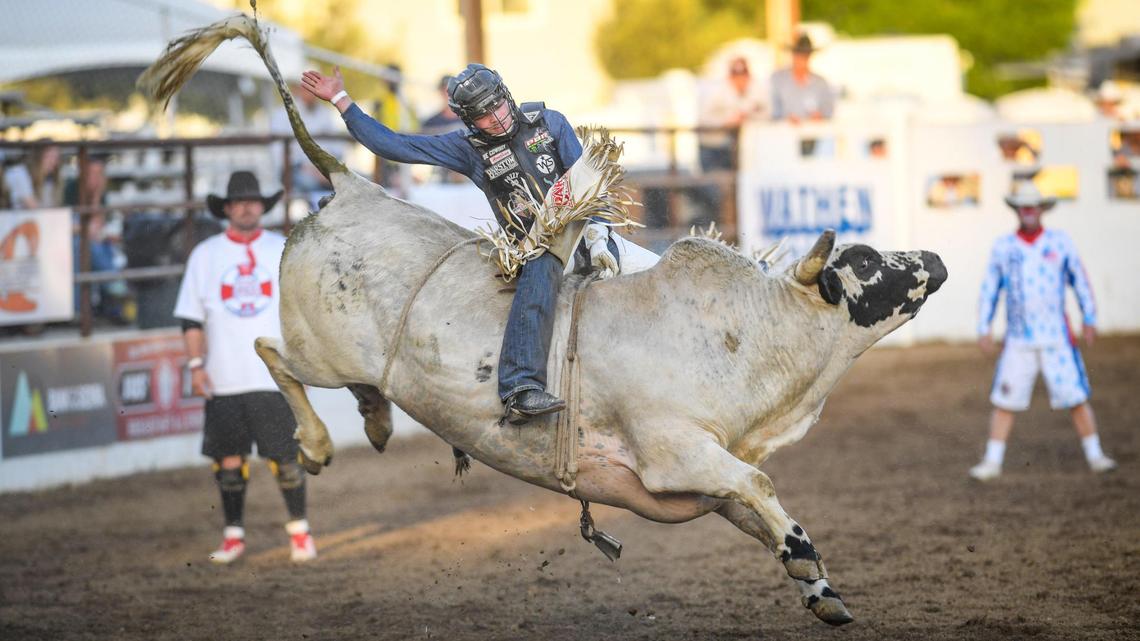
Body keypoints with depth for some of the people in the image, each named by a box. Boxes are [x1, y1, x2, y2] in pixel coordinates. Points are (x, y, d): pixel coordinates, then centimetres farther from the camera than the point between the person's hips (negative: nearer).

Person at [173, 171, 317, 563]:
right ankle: (233, 536, 13)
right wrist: (196, 365, -1)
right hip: (224, 379, 1)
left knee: (285, 457, -3)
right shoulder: (204, 255, 7)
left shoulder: (284, 251, 6)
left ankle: (299, 531, 9)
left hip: (276, 376, -1)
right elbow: (191, 317, 8)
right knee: (229, 457, 4)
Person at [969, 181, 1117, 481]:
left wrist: (1089, 319, 5)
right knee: (1004, 401, -1)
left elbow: (1079, 280, 8)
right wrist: (983, 328, 6)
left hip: (1057, 337, -1)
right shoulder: (1003, 247, 5)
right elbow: (989, 288, 10)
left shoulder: (1060, 241, 3)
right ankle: (992, 462, 6)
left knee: (1075, 397, -2)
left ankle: (1095, 456, 8)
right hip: (1018, 341, 1)